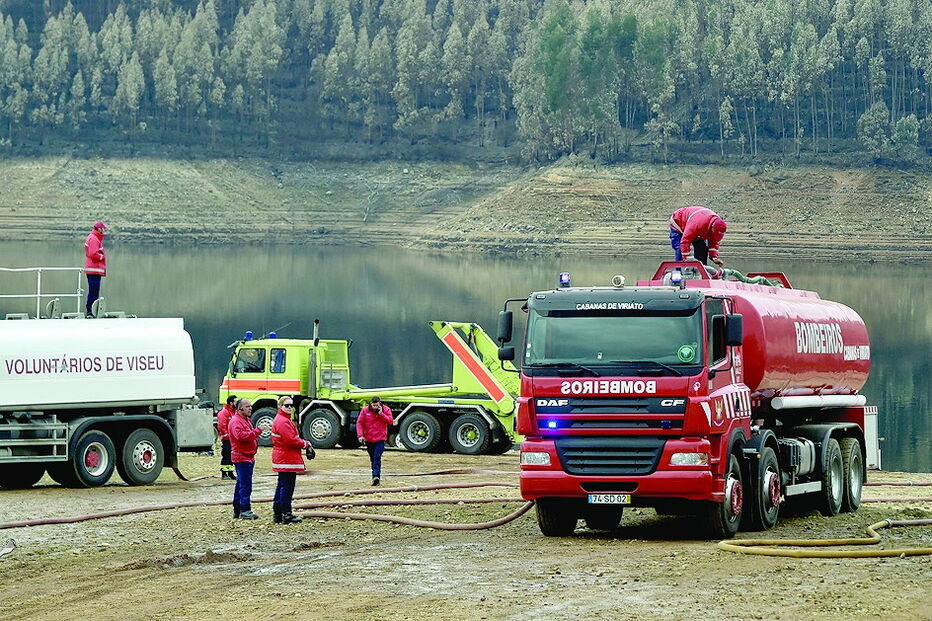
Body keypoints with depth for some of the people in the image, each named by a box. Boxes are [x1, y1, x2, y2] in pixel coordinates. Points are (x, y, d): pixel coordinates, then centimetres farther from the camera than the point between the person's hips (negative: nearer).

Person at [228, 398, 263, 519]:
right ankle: (245, 511, -13)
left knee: (241, 484, 14)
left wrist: (256, 441, 15)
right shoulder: (236, 421, -13)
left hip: (248, 457, 11)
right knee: (245, 485, -13)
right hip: (241, 457, -11)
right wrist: (257, 431, -23)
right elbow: (241, 436, -28)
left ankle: (237, 510, 19)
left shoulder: (247, 420, 20)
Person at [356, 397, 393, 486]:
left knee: (377, 458, -17)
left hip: (380, 439, -3)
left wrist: (381, 414, -17)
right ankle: (376, 477, 22)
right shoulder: (365, 410, 0)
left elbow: (390, 421, -8)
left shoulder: (386, 410, -1)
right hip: (369, 439, 3)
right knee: (372, 459, 11)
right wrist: (360, 435, -10)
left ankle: (376, 476, -25)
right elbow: (359, 423, 0)